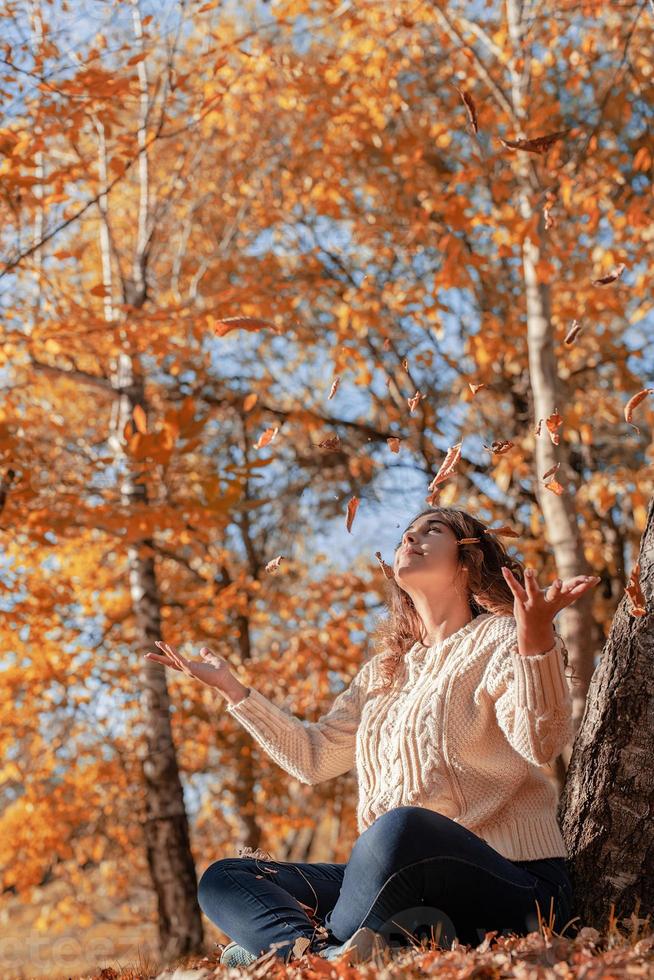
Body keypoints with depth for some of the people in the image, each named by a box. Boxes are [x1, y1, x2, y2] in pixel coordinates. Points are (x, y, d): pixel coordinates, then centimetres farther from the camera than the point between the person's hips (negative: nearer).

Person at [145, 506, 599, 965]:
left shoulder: (501, 639, -1)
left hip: (512, 883, -7)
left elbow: (541, 744, -19)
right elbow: (313, 755, 23)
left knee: (402, 825, -40)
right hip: (406, 880, 8)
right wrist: (232, 688, 21)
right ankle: (322, 953, -32)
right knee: (223, 879, -3)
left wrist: (537, 639, -37)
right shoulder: (384, 672, 21)